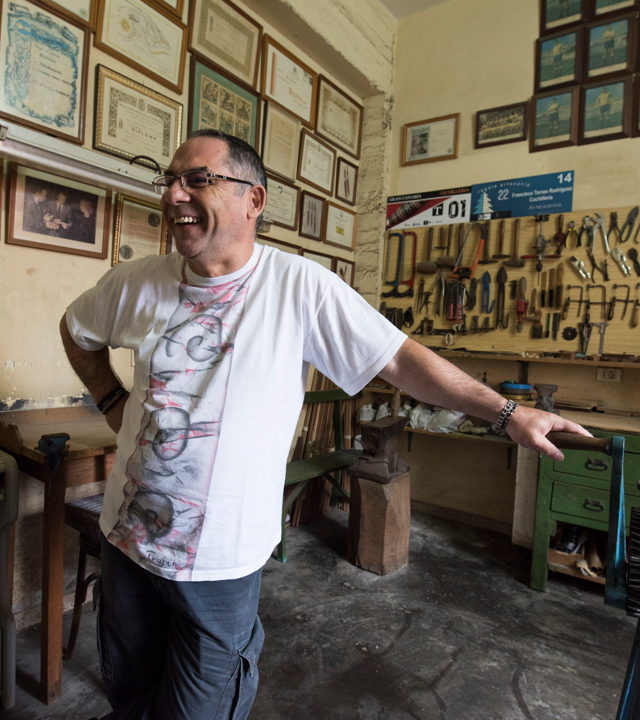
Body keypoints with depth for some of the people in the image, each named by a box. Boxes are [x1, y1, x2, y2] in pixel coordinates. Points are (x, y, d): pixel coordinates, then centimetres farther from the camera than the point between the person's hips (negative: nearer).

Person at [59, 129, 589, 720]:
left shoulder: (301, 286, -15)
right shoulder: (138, 282, -4)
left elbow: (398, 359, -14)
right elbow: (77, 330, 17)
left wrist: (505, 411, -13)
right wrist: (114, 402, 5)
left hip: (223, 559, -4)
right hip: (128, 537, 5)